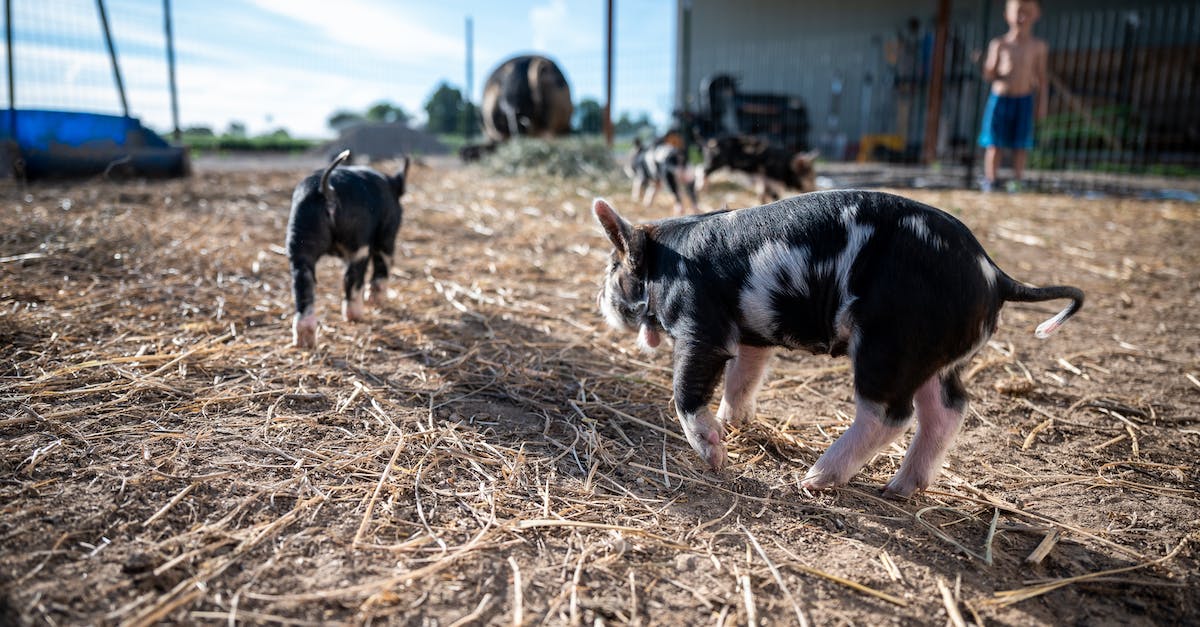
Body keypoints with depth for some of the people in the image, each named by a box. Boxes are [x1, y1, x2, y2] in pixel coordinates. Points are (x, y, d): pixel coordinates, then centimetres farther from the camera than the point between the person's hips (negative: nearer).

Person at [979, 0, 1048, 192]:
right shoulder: (999, 44, 0)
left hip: (1024, 100, 1)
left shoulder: (1038, 46, 3)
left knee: (1021, 145, 3)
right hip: (1000, 98, -1)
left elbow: (1041, 77, 7)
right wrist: (990, 69, -21)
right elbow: (988, 75, 2)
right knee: (994, 144, 2)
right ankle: (989, 181, 11)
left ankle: (1016, 182, 12)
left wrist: (1042, 104, 3)